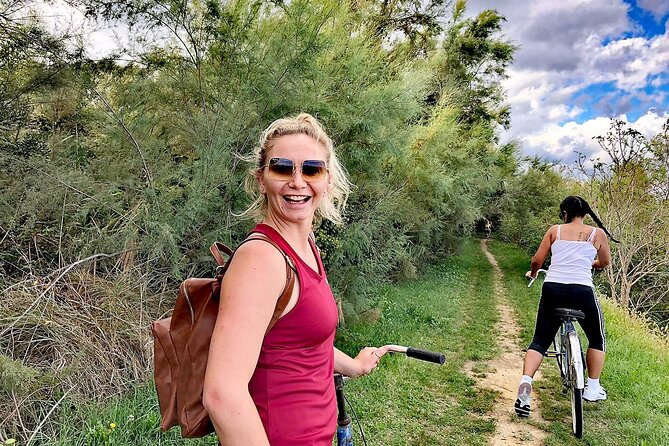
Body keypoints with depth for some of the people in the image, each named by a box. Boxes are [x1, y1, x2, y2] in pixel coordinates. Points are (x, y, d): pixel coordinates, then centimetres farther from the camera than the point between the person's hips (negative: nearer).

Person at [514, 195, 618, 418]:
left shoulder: (555, 230, 8)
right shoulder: (598, 233, 8)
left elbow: (537, 260, 6)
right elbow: (605, 263, 22)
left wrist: (532, 273, 28)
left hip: (552, 289, 1)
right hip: (582, 291, -1)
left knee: (540, 340, 11)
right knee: (597, 339, 25)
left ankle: (525, 382, -10)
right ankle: (593, 388, 28)